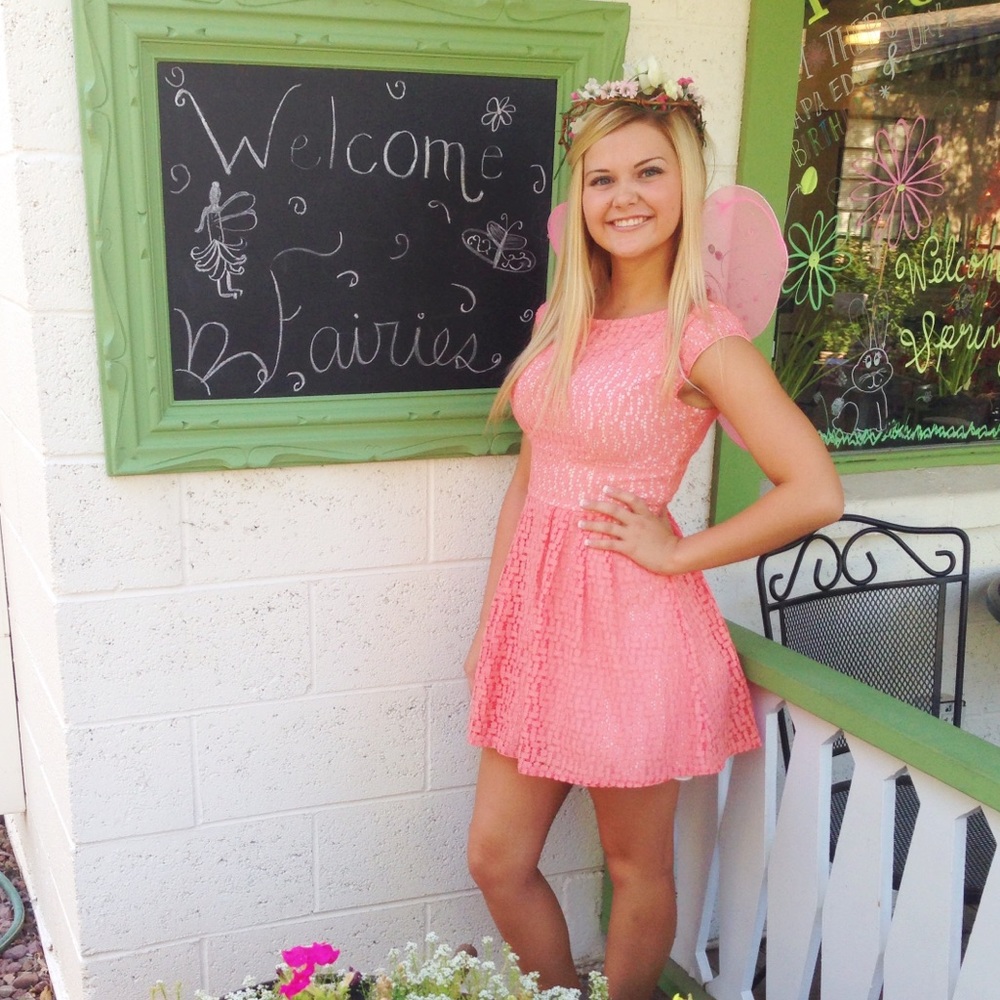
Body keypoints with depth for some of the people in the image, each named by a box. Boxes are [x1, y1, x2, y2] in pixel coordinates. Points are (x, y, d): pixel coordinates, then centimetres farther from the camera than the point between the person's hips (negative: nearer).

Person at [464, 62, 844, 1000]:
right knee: (496, 857, 14)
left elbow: (815, 491, -18)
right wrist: (490, 622, 12)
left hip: (632, 625, -7)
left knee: (637, 869, 13)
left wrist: (678, 552, -11)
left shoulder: (702, 337, -13)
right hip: (539, 609, 7)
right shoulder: (562, 321, 7)